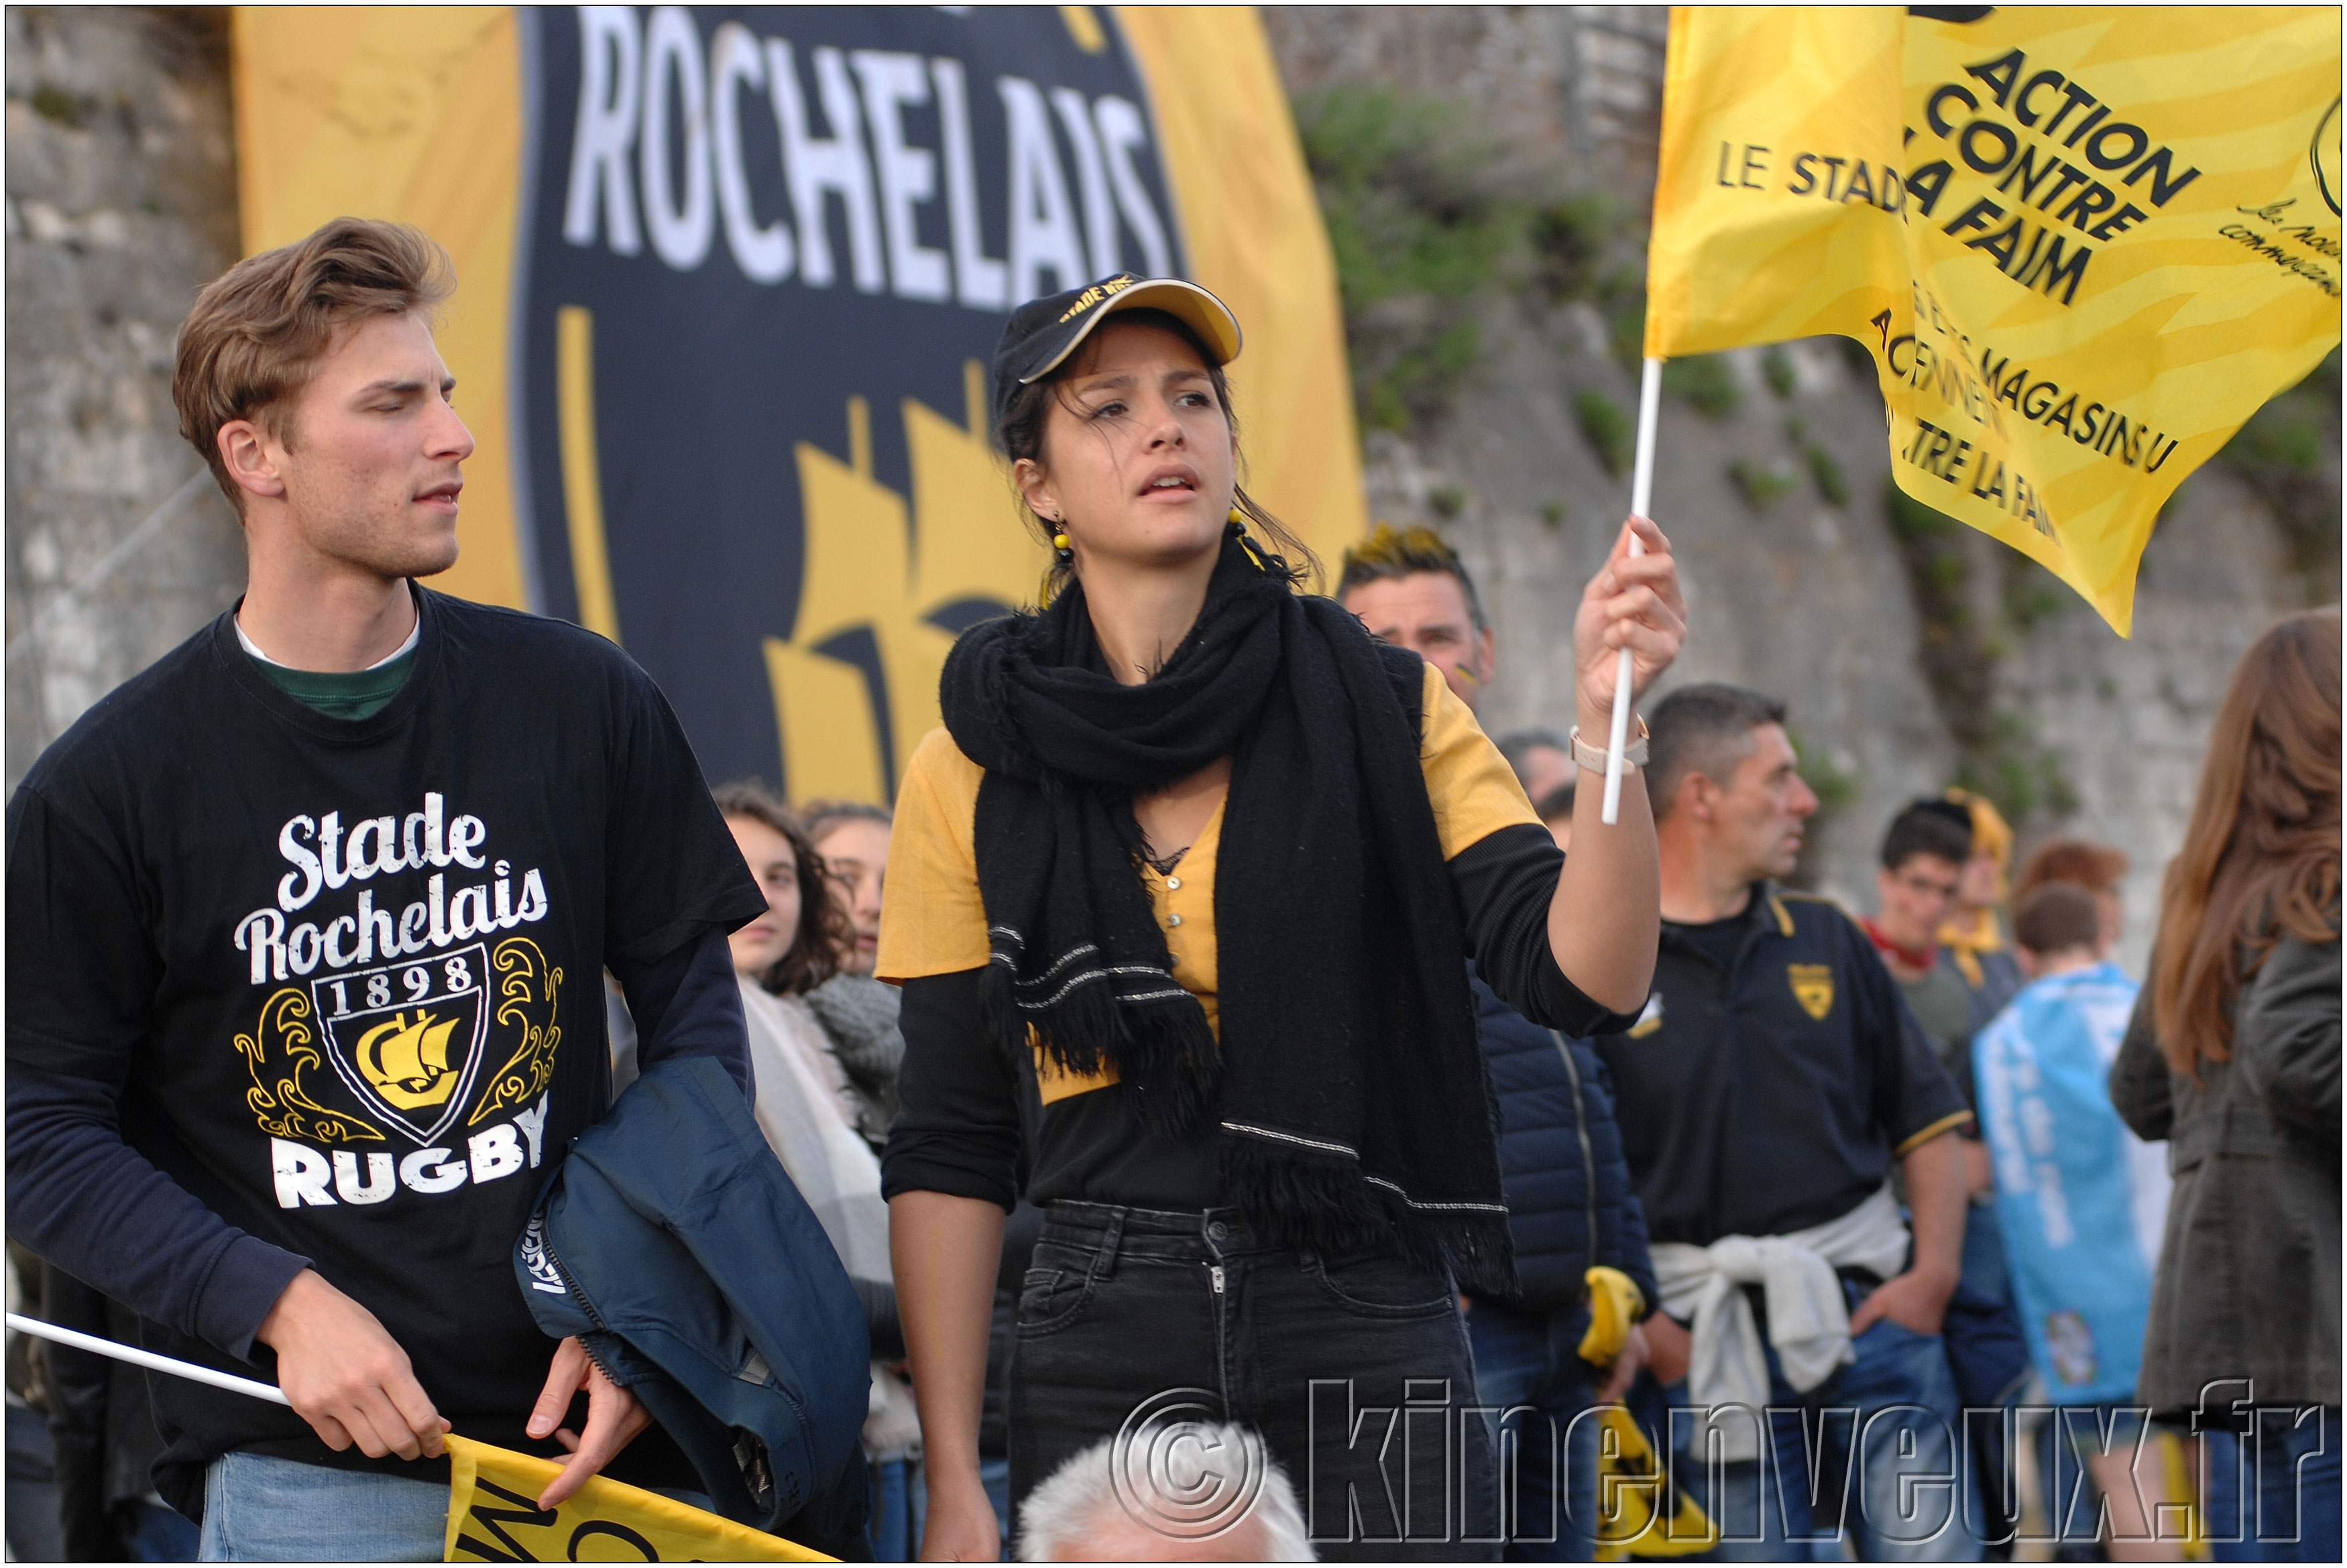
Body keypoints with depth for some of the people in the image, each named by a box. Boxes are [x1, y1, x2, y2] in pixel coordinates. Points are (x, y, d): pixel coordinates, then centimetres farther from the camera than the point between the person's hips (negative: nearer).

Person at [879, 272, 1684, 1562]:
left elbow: (1582, 974, -7)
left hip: (1370, 1328, 0)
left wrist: (1605, 718, -23)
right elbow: (951, 1152, 4)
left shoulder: (1381, 713, 4)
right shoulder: (972, 775, 5)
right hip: (1104, 1353, 0)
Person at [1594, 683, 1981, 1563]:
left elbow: (1929, 1124, 16)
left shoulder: (1827, 944, 14)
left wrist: (1933, 1275, 2)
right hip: (1711, 1341, -3)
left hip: (1870, 1309, 3)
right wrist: (1640, 1327, -12)